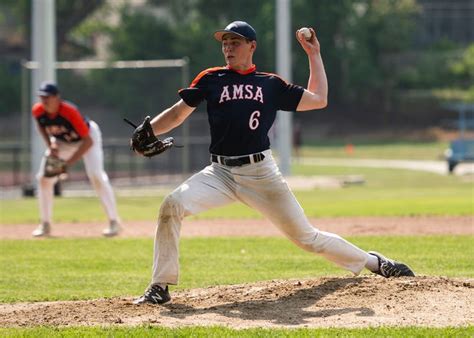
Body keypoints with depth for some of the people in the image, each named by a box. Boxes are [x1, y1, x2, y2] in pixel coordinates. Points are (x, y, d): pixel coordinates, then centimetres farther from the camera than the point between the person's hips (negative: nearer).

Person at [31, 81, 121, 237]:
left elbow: (88, 141, -33)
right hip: (61, 142, 6)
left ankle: (114, 221, -17)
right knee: (44, 179, -2)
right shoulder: (38, 110, -22)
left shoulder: (69, 112, -37)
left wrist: (69, 162, -37)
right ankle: (45, 224, 12)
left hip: (88, 136, -6)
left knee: (96, 176, -23)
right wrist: (49, 145, -11)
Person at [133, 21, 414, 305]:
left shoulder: (272, 84, 10)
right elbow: (179, 113, 8)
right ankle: (160, 287, -16)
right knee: (172, 205, -25)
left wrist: (314, 55, 15)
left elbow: (318, 100, 15)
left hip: (261, 173, -1)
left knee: (305, 236, 2)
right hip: (220, 172, 1)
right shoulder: (211, 79, 10)